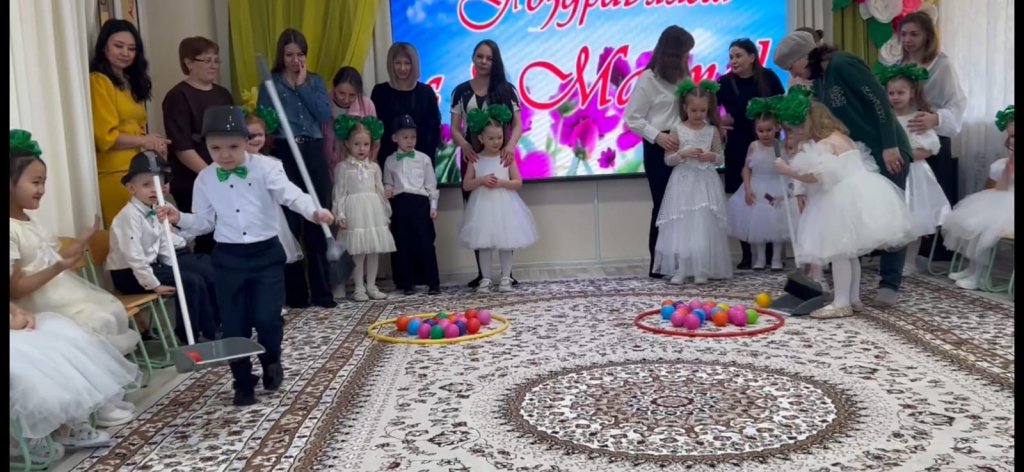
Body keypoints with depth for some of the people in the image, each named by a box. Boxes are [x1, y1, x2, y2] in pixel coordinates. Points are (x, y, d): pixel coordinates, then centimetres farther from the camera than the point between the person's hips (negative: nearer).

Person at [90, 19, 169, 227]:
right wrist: (144, 142, -3)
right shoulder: (98, 82, -5)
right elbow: (106, 137, -10)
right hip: (114, 173, -7)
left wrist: (153, 144, -2)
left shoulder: (132, 83, 20)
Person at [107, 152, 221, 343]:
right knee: (191, 282, -20)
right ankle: (190, 338, -9)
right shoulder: (130, 215, -21)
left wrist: (177, 270, 0)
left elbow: (163, 246, 10)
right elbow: (134, 256, -26)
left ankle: (210, 331, 10)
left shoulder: (154, 212, 5)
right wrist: (153, 284, -23)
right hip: (129, 274, -9)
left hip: (150, 266, 9)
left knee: (207, 275, 2)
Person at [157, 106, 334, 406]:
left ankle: (271, 361, 26)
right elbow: (204, 222, 9)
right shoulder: (205, 180, 3)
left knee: (267, 317, -7)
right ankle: (243, 382, 23)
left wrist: (314, 211, -39)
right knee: (234, 325, 6)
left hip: (266, 253, -2)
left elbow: (290, 194, -21)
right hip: (228, 258, 3)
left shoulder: (266, 168, -7)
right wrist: (179, 219, -10)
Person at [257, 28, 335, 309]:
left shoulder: (316, 81, 13)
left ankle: (321, 292, 9)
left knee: (318, 222, 2)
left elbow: (325, 114, -3)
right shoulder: (271, 84, 5)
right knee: (290, 224, -2)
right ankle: (295, 294, 7)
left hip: (314, 153, 2)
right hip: (285, 155, -2)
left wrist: (303, 86, -3)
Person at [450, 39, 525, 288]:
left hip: (499, 155, -1)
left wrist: (511, 145, -21)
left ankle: (507, 271, 6)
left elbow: (518, 123, -1)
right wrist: (464, 145, -19)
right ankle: (481, 272, 8)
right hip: (473, 156, 1)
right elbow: (454, 127, 2)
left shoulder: (506, 89, 4)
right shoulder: (461, 91, 6)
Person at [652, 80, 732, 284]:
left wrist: (711, 156, -13)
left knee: (704, 226, -1)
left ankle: (702, 270, 8)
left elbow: (720, 158, 9)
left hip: (705, 184, 1)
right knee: (681, 226, -1)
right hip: (683, 184, -1)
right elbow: (668, 159, 0)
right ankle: (680, 270, 6)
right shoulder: (677, 130, 0)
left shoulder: (712, 131, 3)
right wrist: (683, 154, -17)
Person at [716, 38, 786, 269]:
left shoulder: (768, 77, -2)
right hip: (739, 149, 0)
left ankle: (771, 254, 15)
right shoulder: (725, 82, -4)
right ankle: (747, 254, 11)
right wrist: (718, 121, -18)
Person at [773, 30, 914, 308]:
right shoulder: (819, 81, 10)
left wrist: (890, 146, -23)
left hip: (888, 152, -8)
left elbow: (879, 99, -20)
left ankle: (889, 285, 3)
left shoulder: (842, 64, -16)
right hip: (857, 156, 8)